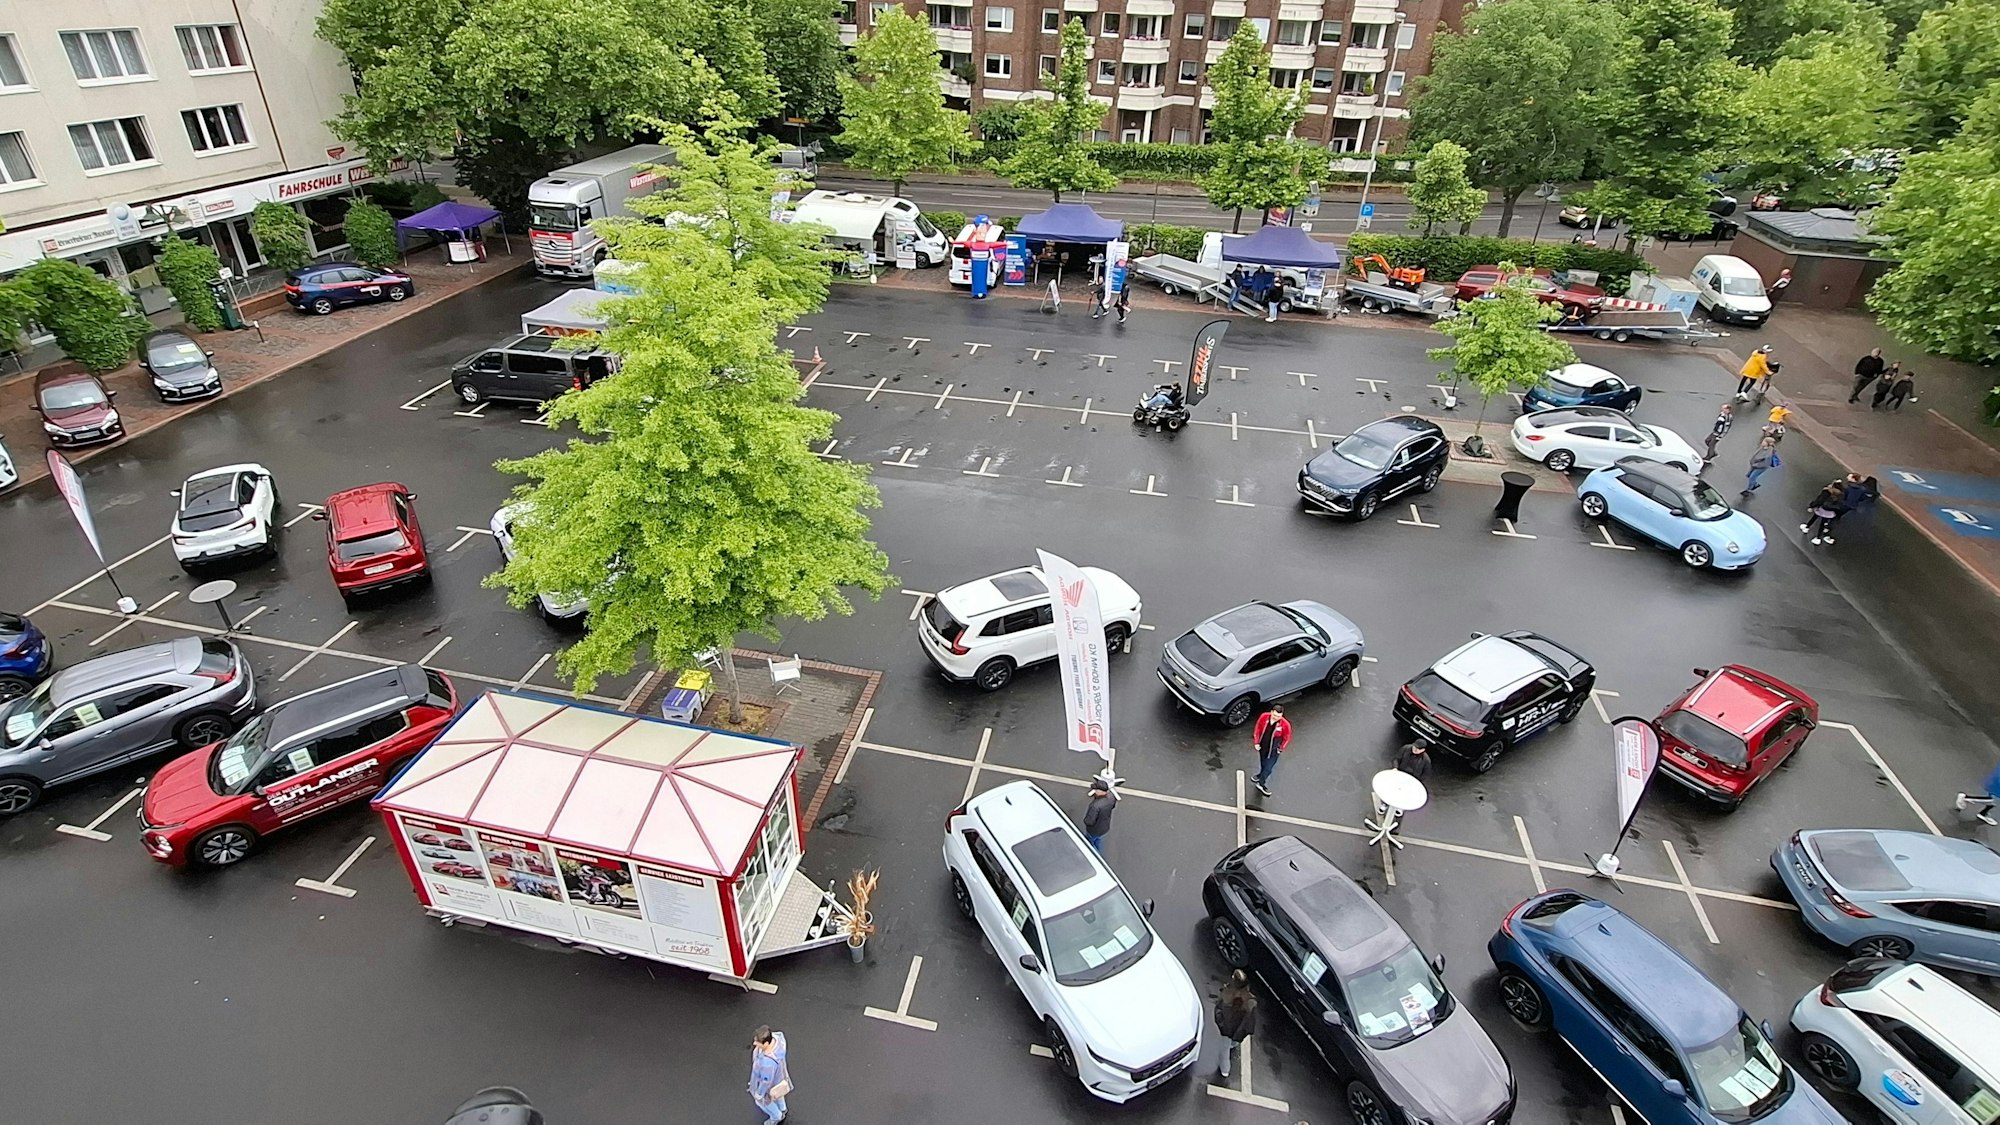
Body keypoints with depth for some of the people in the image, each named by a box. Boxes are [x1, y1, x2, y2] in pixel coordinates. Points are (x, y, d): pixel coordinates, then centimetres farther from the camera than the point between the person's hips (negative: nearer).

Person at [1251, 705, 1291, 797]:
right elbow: (1257, 729, -2)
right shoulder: (1264, 717, -17)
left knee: (1268, 768, 0)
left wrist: (1280, 749, -4)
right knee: (1263, 765, 20)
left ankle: (1261, 783, 17)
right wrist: (1256, 742, -1)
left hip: (1273, 751, -3)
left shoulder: (1285, 724, -24)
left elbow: (1286, 738, -7)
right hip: (1262, 747, 3)